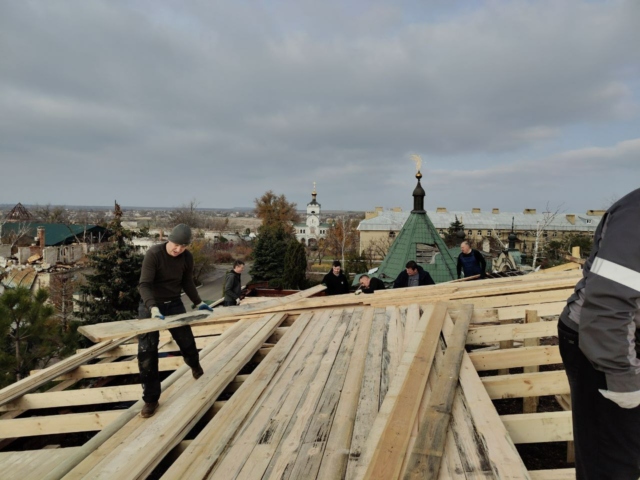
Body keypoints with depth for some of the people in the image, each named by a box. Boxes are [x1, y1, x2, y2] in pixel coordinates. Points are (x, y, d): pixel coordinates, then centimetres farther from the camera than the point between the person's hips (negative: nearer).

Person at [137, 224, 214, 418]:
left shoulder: (187, 258, -7)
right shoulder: (154, 254, -22)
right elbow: (144, 285, -27)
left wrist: (198, 302, 5)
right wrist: (153, 308, -40)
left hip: (174, 304, 4)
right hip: (150, 306, -4)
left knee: (187, 341, 15)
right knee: (147, 353, -4)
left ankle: (195, 366, 51)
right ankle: (151, 399, 11)